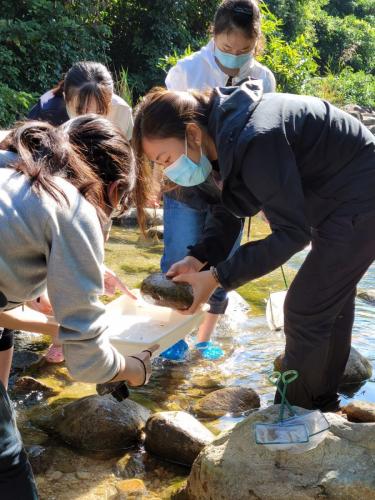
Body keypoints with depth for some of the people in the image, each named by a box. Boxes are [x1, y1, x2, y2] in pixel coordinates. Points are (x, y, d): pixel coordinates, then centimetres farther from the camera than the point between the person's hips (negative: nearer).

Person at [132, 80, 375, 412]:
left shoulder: (252, 141, -34)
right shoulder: (221, 128, -4)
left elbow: (292, 232, -30)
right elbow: (232, 211, 4)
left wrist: (216, 277, -27)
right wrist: (199, 258, -12)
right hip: (342, 199, 10)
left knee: (305, 310, -5)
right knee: (331, 301, 20)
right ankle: (323, 403, 39)